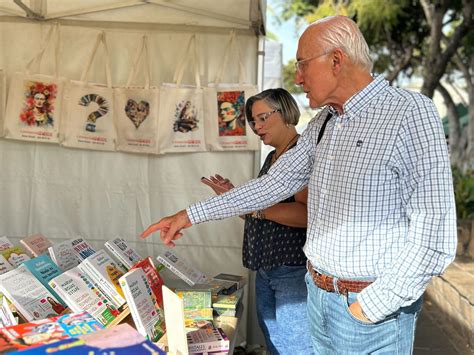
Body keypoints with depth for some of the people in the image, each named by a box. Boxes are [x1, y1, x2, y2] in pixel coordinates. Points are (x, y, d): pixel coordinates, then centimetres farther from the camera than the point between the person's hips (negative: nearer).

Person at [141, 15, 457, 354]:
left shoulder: (410, 112, -16)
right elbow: (274, 183, 13)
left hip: (373, 306, -7)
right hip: (318, 296, 7)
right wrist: (191, 215, 11)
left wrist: (370, 307, -17)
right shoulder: (323, 123, 8)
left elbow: (434, 235, -20)